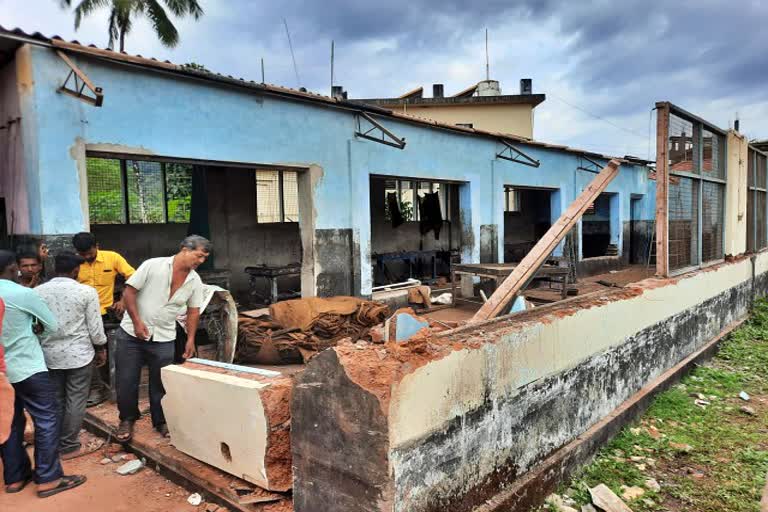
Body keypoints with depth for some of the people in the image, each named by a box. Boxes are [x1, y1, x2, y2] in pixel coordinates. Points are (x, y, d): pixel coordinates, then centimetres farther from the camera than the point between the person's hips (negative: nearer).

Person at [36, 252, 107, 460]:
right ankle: (68, 446, 13)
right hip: (79, 354, -4)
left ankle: (55, 443, 26)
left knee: (55, 400, 16)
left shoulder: (37, 292, -2)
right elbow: (95, 327, -7)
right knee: (75, 401, 6)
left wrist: (40, 347, 19)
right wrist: (101, 349, 8)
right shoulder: (86, 292, -10)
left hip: (49, 354, 4)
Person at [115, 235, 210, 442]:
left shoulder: (195, 281, -2)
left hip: (163, 338, 3)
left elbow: (193, 311, 5)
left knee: (161, 384, 8)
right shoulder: (153, 265, -15)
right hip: (131, 333, -3)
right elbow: (129, 292, -11)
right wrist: (137, 322, -16)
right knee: (126, 381, 7)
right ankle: (127, 419, 28)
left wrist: (191, 339, 0)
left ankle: (161, 421, 25)